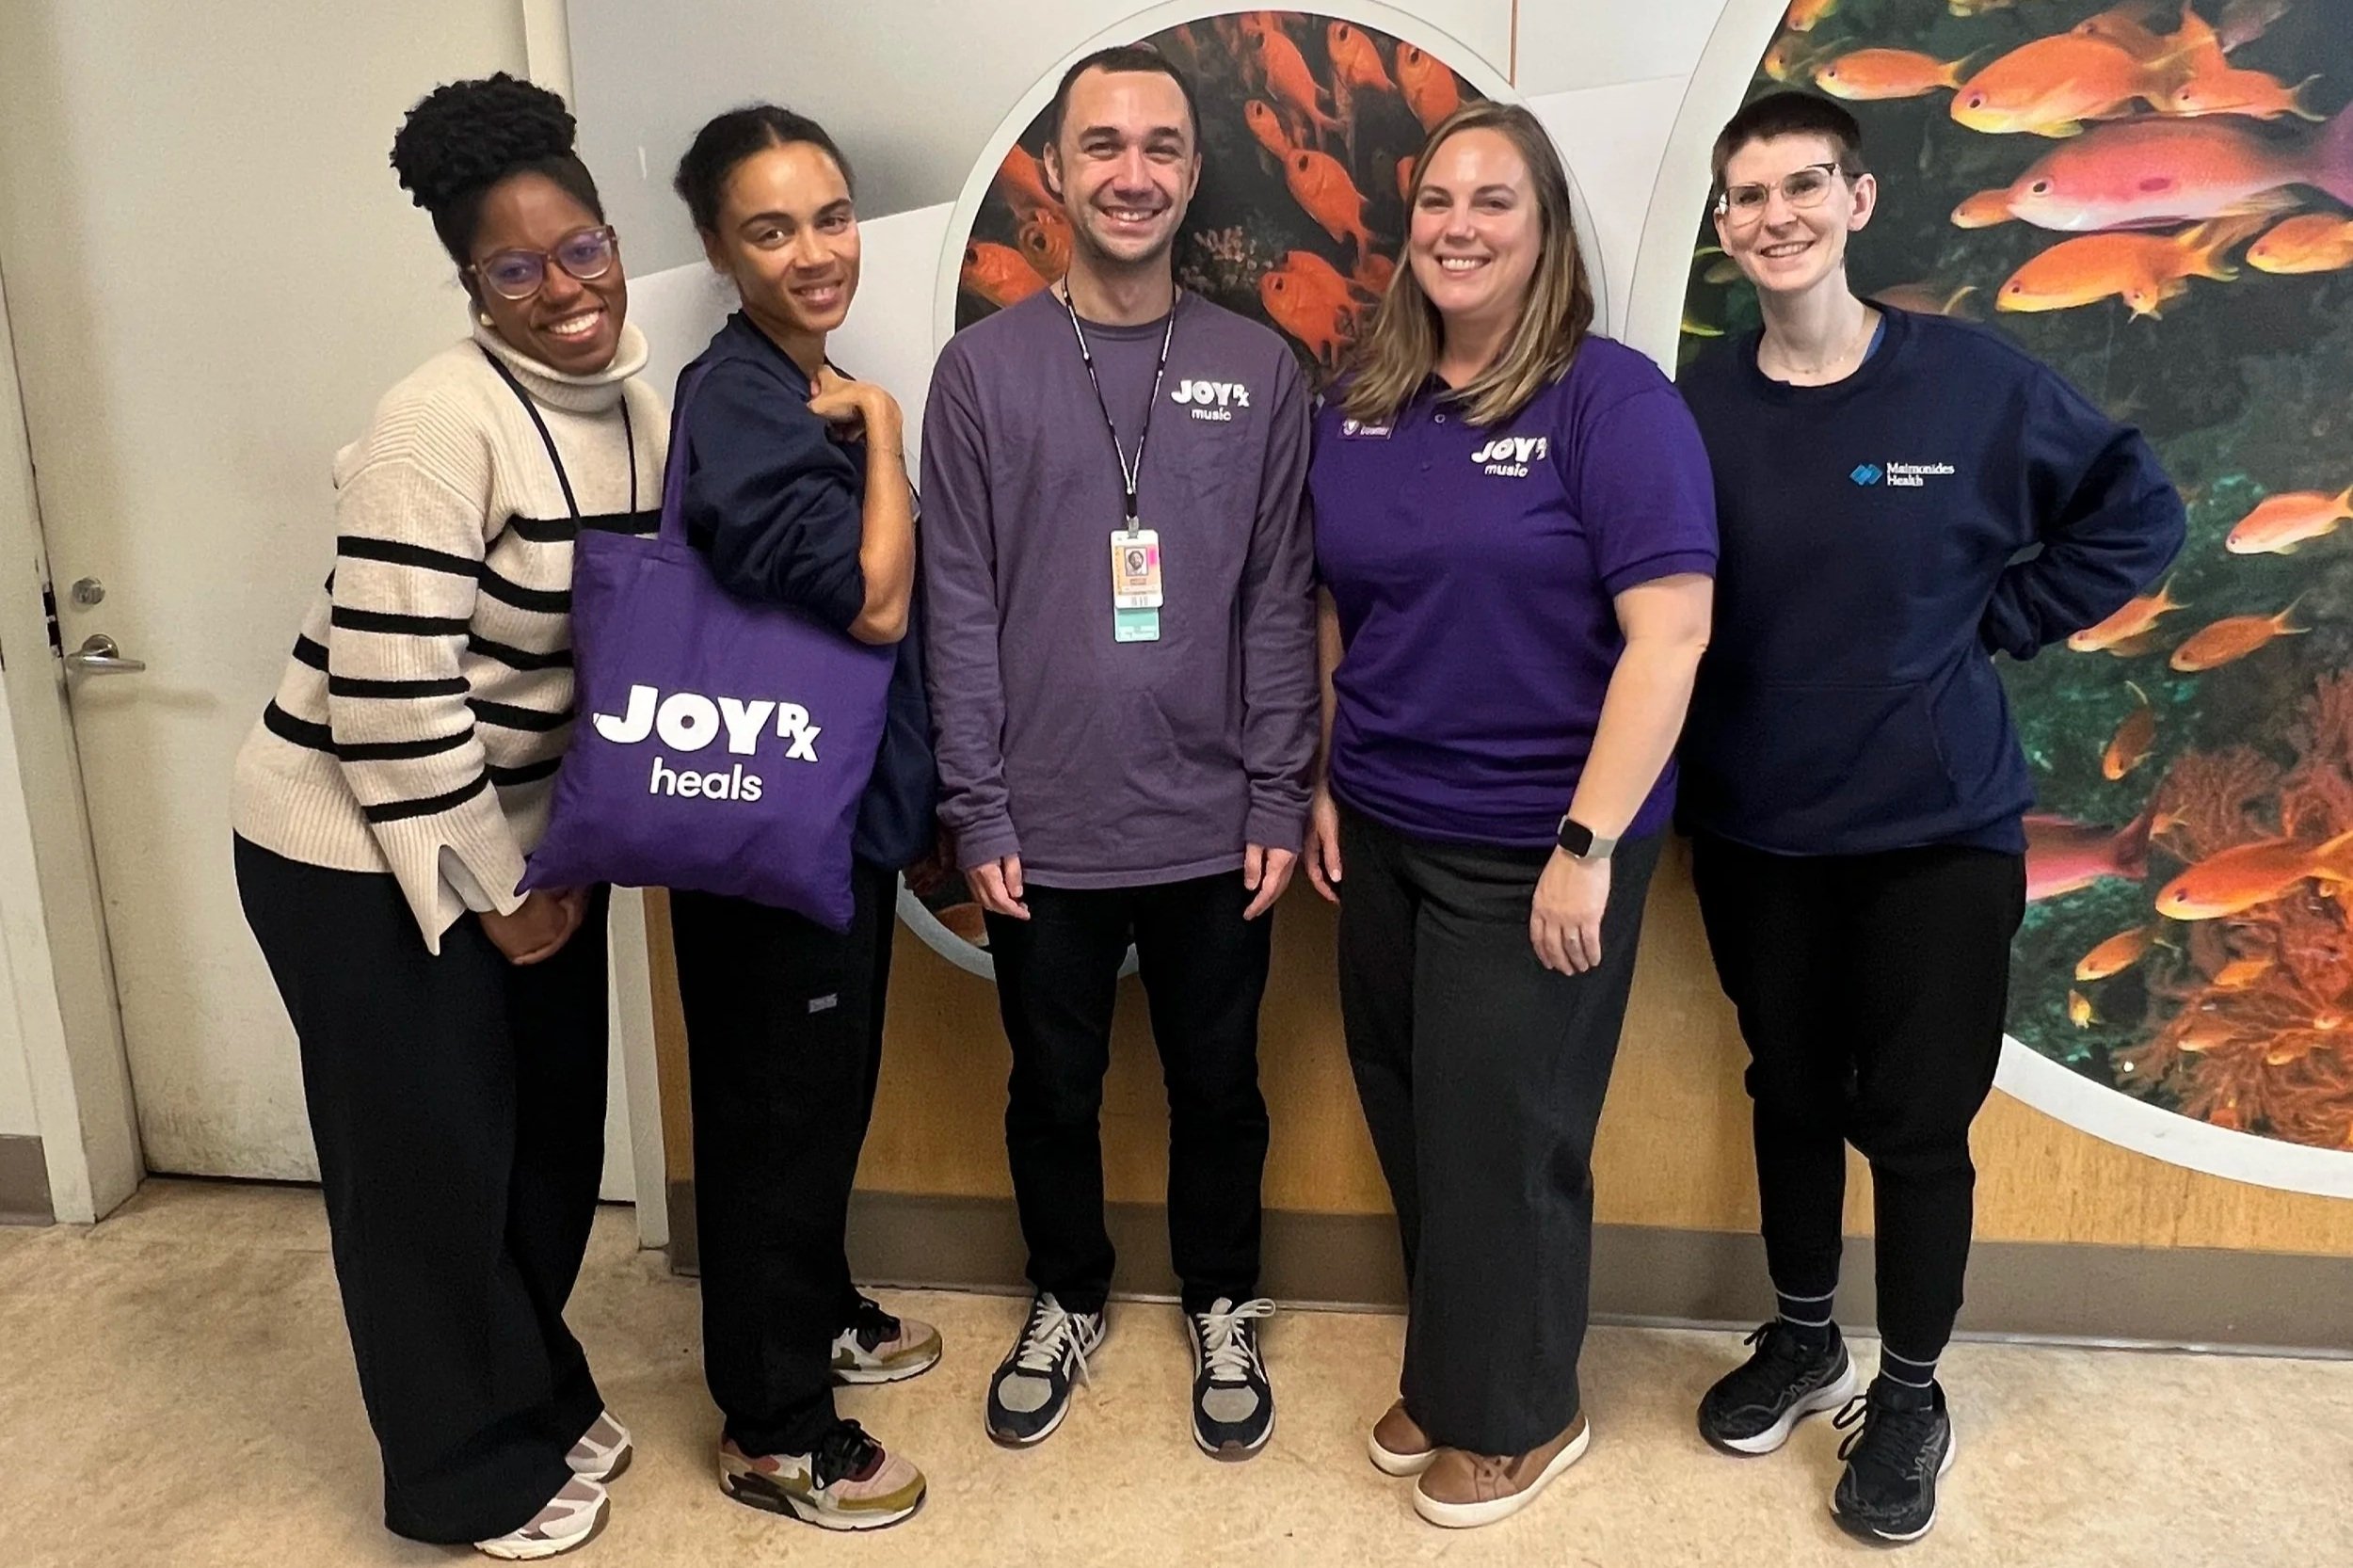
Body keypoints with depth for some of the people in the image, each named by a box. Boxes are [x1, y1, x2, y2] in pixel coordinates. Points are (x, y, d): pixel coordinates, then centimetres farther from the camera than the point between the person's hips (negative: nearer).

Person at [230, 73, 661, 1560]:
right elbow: (389, 688, -25)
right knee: (434, 1161, 7)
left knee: (552, 1139, 16)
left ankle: (542, 1397, 40)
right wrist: (496, 893, -16)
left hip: (529, 831, 7)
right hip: (367, 849, -7)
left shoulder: (639, 411, 2)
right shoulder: (444, 424, -23)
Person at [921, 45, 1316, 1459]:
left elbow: (1281, 602, 1)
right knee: (1052, 1092, 16)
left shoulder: (1260, 370, 1)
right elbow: (960, 605, -3)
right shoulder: (984, 367, -2)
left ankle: (1223, 1310, 38)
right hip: (1044, 829, 0)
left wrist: (1280, 799, -3)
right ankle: (1069, 1301, 40)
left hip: (1214, 827, 1)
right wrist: (978, 811, -6)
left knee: (1218, 1088, 15)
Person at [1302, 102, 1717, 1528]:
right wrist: (1324, 784, 11)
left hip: (1532, 846, -5)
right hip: (1386, 830, 6)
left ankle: (1521, 1415, 31)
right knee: (1410, 1117, 16)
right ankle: (1448, 1377, 39)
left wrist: (1587, 846, -21)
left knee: (1504, 1134, 7)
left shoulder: (1613, 399, -12)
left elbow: (1671, 633, -18)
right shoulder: (1360, 406, 6)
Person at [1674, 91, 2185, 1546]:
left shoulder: (1976, 378, -9)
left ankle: (1911, 1392, 29)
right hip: (1756, 832, 2)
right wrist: (1680, 775, -7)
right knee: (1792, 1096, 17)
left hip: (1938, 829, -1)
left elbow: (2140, 514, 2)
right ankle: (1804, 1340, 39)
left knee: (1918, 1123, 6)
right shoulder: (1698, 406, -6)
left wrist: (1990, 623, -5)